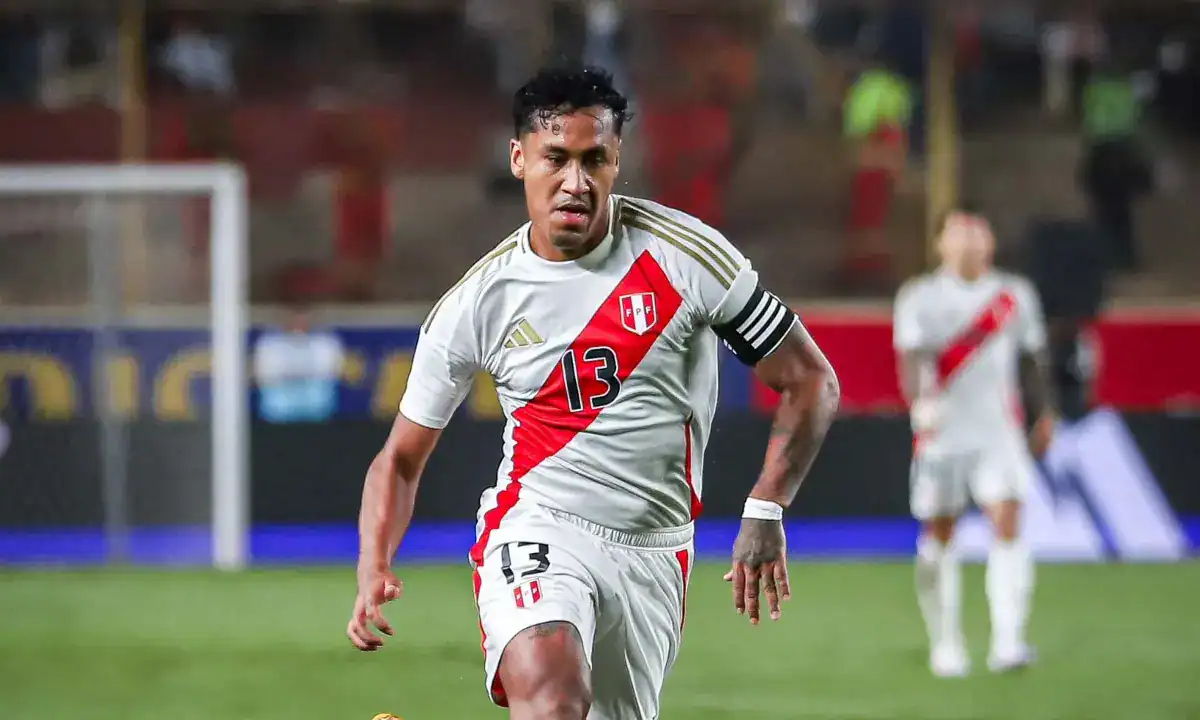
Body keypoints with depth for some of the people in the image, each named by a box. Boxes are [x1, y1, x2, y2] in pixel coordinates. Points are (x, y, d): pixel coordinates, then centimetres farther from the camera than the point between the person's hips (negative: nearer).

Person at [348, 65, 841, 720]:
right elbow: (401, 458, 8)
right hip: (536, 530, -2)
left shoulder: (683, 253, -6)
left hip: (654, 555, 2)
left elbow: (811, 381, 1)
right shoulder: (475, 303, -3)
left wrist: (764, 514, -11)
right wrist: (373, 570, -10)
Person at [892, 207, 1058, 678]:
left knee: (1007, 524, -16)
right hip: (941, 432, -1)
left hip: (999, 432, 1)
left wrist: (1045, 414, 20)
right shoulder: (920, 298, -1)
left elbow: (1031, 362, 18)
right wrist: (920, 402, -31)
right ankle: (945, 645, 19)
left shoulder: (1015, 296, 8)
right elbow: (911, 360, -13)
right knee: (938, 537, 5)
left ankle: (1007, 640, -22)